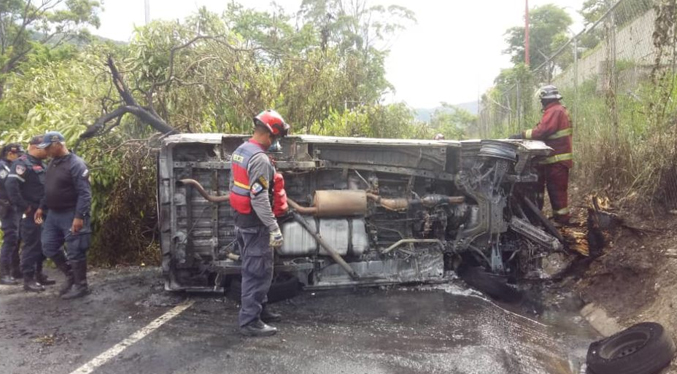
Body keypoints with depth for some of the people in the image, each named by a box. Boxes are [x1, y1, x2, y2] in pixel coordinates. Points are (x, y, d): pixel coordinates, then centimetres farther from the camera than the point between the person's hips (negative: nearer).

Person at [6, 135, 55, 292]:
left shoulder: (41, 164, 15)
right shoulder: (22, 163, -13)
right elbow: (11, 185, -24)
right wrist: (24, 207, -20)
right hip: (31, 214, -9)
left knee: (42, 245, 14)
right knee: (32, 246, -4)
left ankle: (38, 275, 25)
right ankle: (28, 280, 3)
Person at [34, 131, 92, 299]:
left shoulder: (76, 164, -17)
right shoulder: (53, 163, 11)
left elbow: (84, 194, -21)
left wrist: (79, 216, -26)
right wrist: (42, 208, 18)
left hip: (71, 215, -9)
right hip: (53, 214, 9)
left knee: (75, 252, -2)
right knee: (48, 247, 13)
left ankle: (80, 286, 11)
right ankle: (70, 275, 28)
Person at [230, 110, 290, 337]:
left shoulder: (240, 151, 9)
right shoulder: (260, 159, -22)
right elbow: (259, 199, -26)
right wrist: (274, 228, -23)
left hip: (240, 220, 10)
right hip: (255, 224, -10)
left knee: (252, 269, 19)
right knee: (258, 272, -2)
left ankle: (259, 309, 31)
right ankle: (250, 321, 4)